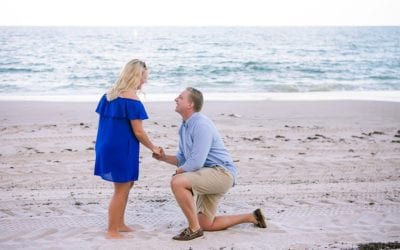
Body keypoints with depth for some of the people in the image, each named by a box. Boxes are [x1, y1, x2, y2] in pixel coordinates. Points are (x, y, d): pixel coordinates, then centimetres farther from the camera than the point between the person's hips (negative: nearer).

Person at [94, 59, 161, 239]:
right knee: (121, 190, 2)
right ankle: (112, 231, 8)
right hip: (122, 150, -8)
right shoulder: (132, 100, -16)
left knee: (126, 185, 21)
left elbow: (106, 122, 13)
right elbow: (138, 132, -15)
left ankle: (119, 224, 28)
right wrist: (153, 148, 0)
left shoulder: (109, 94, 8)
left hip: (107, 147, 8)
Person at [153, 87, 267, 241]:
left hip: (221, 172, -10)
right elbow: (182, 158, 19)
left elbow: (196, 162, -25)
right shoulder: (184, 127, 11)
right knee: (206, 225, 14)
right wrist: (164, 158, 1)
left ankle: (194, 228, -17)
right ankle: (251, 217, 27)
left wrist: (178, 172, -8)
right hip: (209, 176, 10)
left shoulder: (201, 125, -19)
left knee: (177, 182, -30)